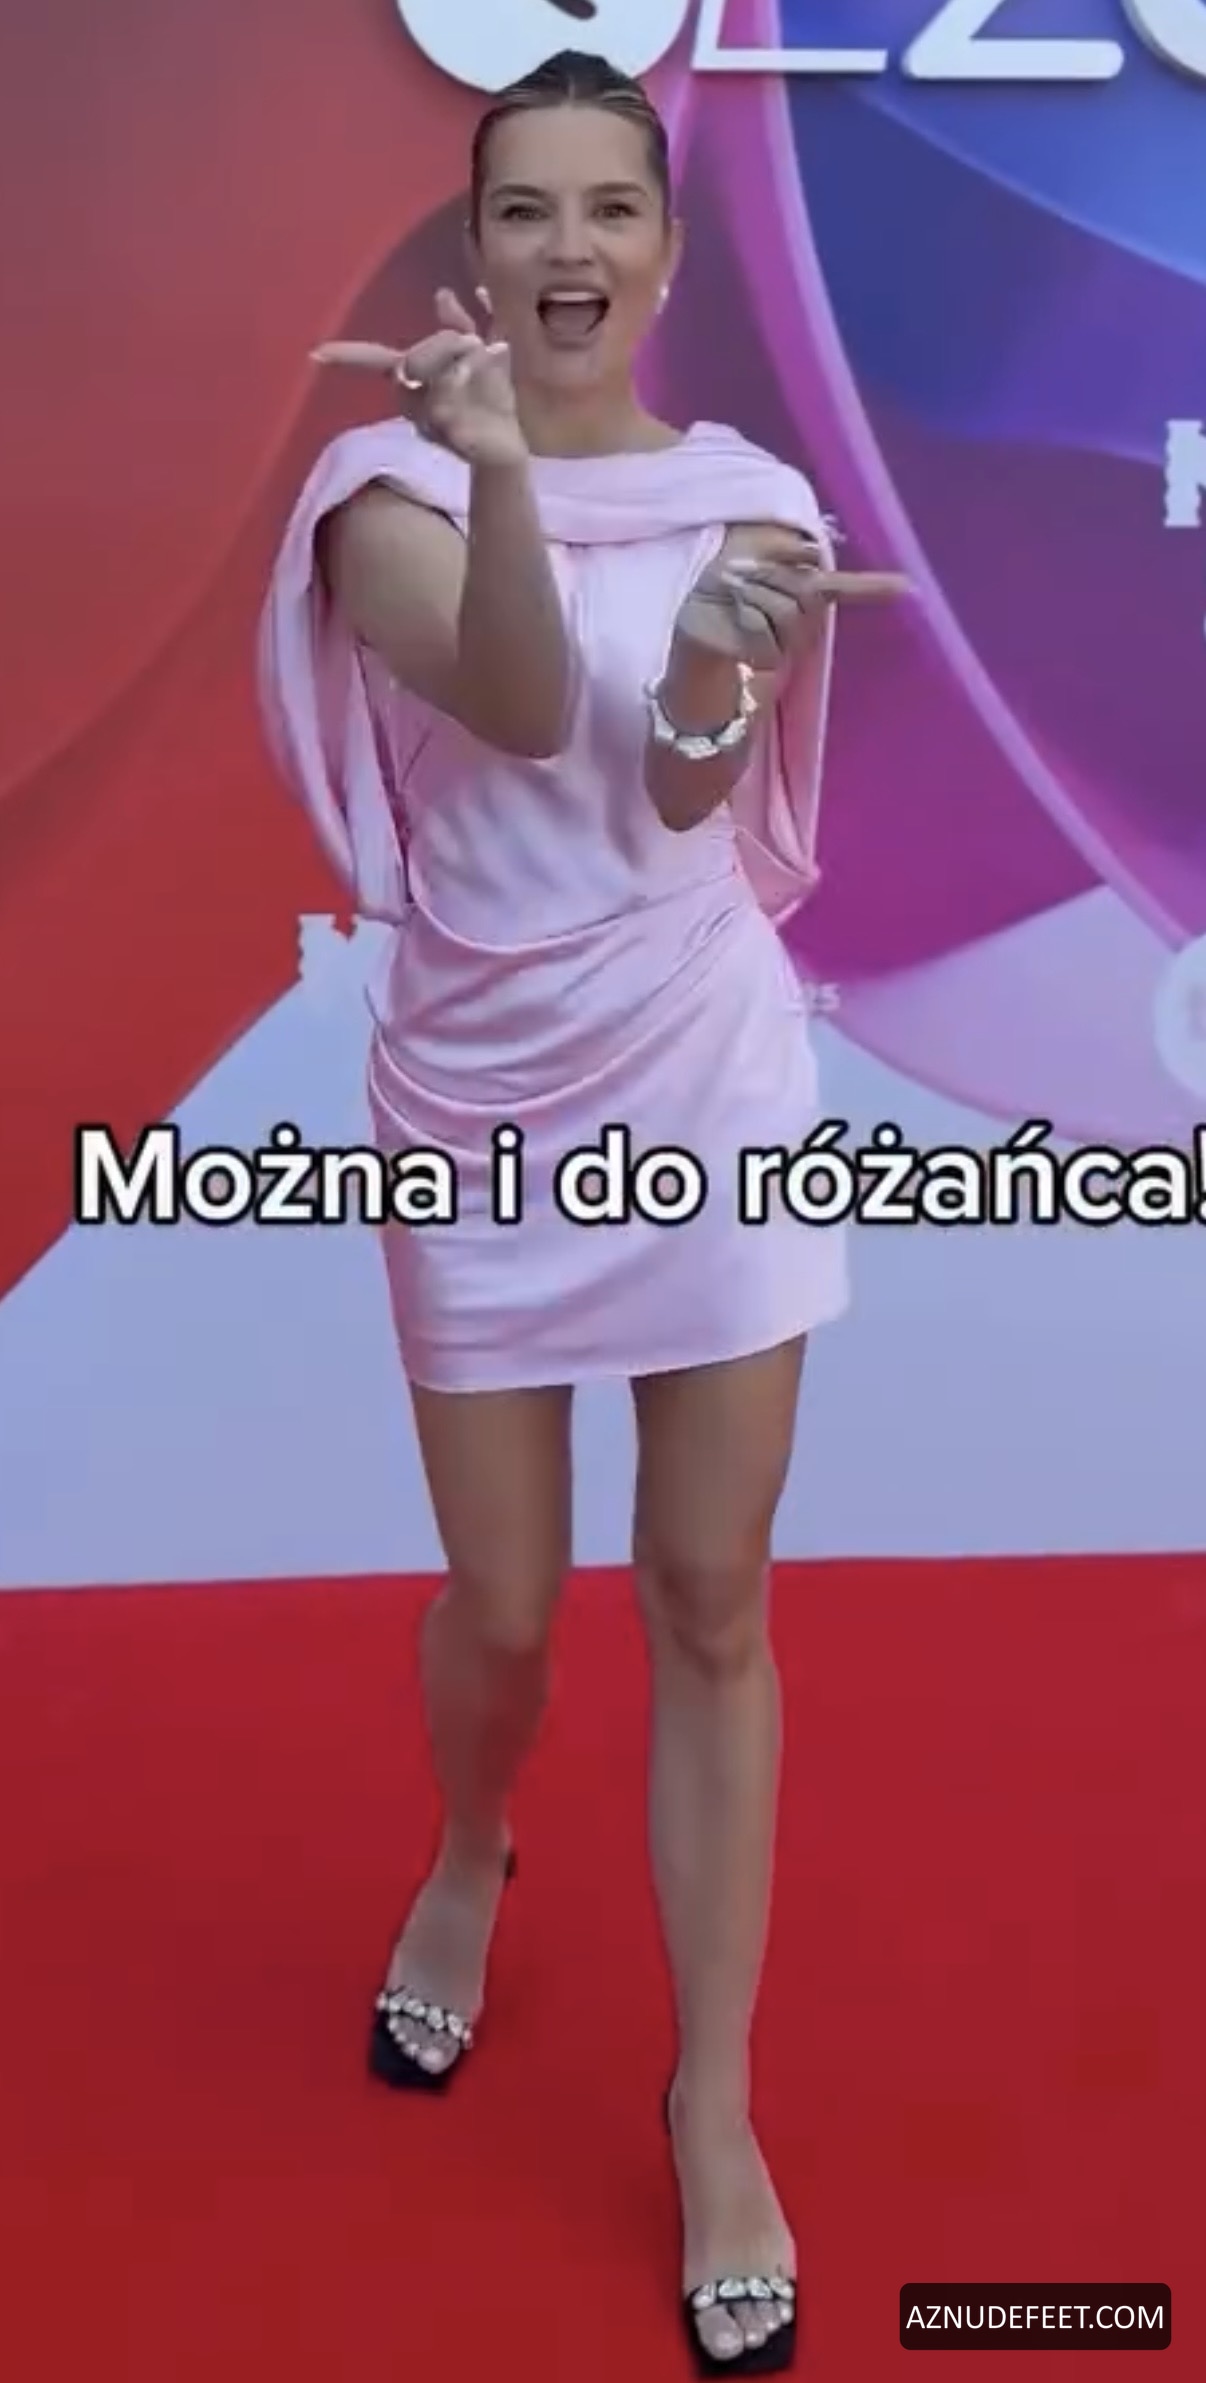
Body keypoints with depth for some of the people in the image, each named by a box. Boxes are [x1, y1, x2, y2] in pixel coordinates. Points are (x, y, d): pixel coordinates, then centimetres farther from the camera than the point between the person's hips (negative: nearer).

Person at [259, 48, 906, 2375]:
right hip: (482, 1104, -1)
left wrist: (722, 662, -30)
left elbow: (680, 796, -10)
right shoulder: (391, 485, -3)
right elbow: (517, 706, -21)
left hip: (710, 1085, 1)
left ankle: (717, 2104, 23)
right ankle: (464, 1867, 45)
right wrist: (499, 469, -37)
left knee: (712, 1607, 6)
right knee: (503, 1614, 9)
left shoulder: (749, 496, 2)